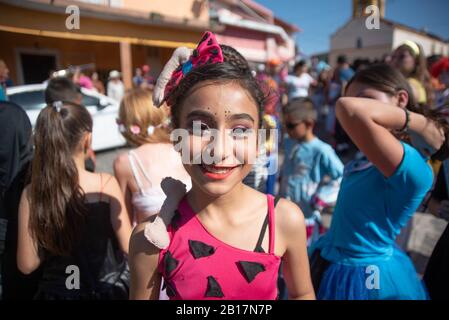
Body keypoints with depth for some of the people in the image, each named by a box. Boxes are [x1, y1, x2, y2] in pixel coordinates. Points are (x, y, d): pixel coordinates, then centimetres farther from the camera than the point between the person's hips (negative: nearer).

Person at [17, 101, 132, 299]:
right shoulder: (106, 184, -21)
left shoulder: (32, 194, -14)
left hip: (57, 291, 1)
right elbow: (128, 246, -14)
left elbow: (27, 264, -7)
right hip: (108, 289, -1)